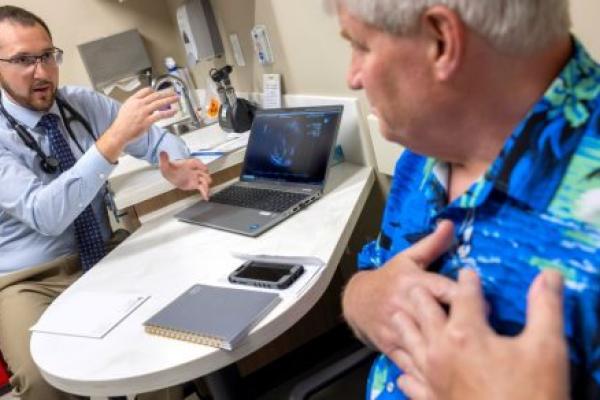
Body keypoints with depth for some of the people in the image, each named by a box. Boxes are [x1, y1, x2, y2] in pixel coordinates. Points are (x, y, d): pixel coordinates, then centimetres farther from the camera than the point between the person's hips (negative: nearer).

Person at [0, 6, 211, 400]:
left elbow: (156, 137, 10)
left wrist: (178, 166, -14)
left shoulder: (84, 103, 2)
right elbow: (45, 214, -29)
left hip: (103, 259, 5)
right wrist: (115, 138, -36)